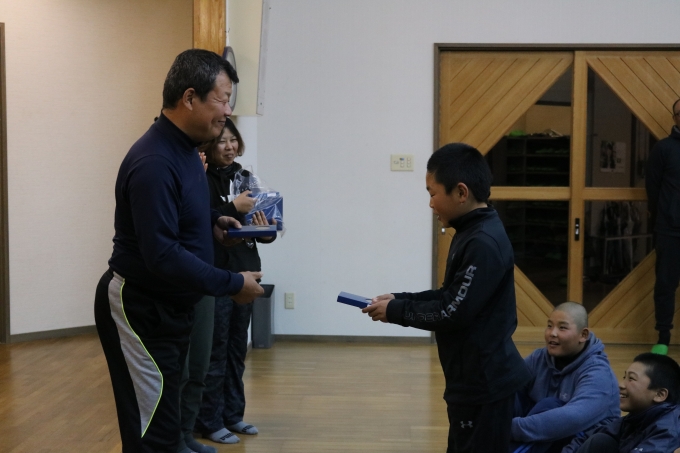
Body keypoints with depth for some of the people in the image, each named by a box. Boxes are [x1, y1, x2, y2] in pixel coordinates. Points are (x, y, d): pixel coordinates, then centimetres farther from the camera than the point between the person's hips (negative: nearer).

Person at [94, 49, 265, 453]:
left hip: (170, 306, 10)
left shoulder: (185, 148, 6)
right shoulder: (154, 162, -26)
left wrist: (212, 221, 6)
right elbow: (161, 255, -30)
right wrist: (233, 285, -23)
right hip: (140, 310, -10)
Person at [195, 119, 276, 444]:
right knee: (215, 351, 1)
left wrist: (265, 231, -5)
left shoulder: (243, 176, 10)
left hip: (244, 273, 7)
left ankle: (233, 414, 25)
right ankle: (209, 421, 12)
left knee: (237, 349, 14)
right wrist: (233, 208, -24)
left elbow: (258, 222, 16)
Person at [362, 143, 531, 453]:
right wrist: (400, 299, 4)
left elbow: (453, 313, -23)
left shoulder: (484, 244, -23)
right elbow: (451, 296, 15)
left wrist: (395, 311, -11)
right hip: (474, 379, 10)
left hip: (484, 384, -10)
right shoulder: (472, 234, 9)